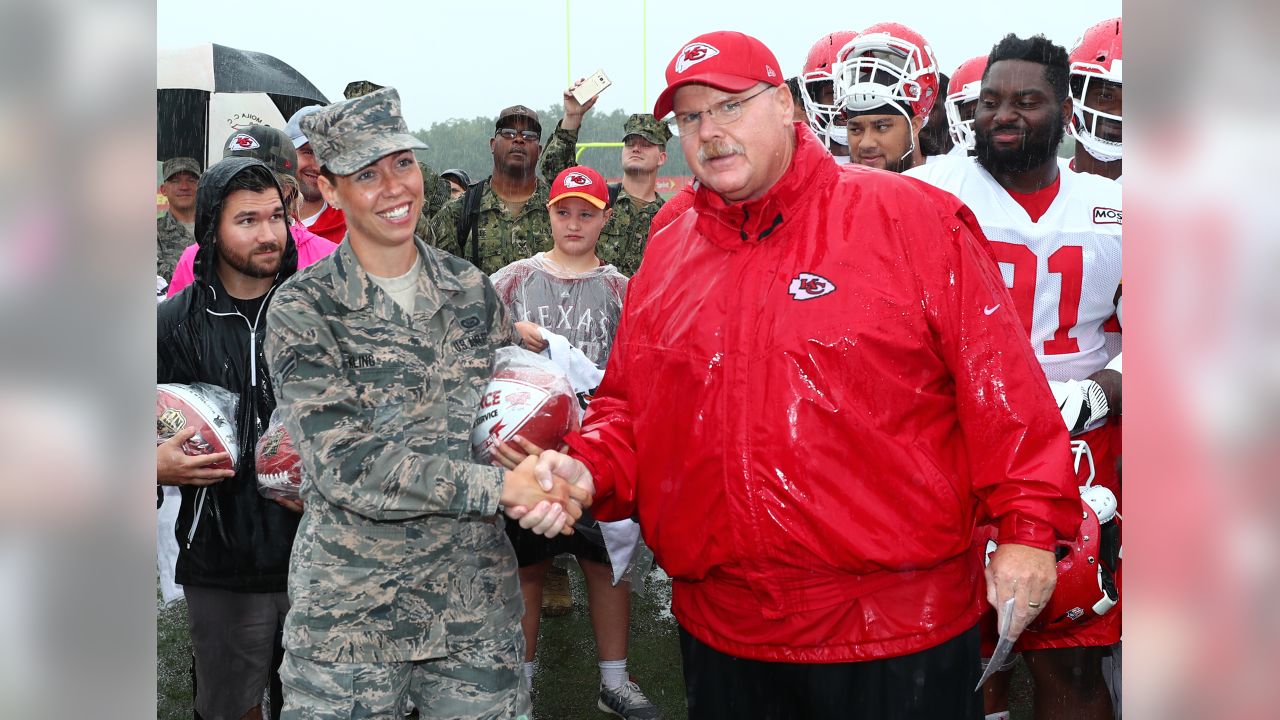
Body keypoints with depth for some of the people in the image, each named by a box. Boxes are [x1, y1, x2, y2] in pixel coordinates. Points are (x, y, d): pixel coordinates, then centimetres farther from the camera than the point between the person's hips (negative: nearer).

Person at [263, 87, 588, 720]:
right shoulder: (303, 311, -7)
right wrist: (499, 487, -23)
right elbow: (344, 463, -16)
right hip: (351, 614, -3)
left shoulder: (471, 290, 6)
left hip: (476, 600, 3)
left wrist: (548, 477, -15)